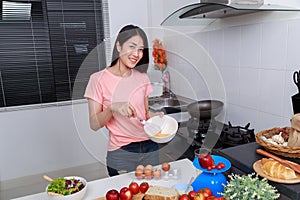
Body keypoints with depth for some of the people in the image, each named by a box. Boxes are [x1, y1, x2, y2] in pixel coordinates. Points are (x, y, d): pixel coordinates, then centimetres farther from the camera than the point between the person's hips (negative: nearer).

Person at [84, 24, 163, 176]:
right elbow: (94, 124, -10)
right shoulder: (99, 79, -9)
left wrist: (153, 116, -8)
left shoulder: (142, 78, 5)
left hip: (150, 148, 4)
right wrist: (112, 108, -28)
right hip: (121, 154, -4)